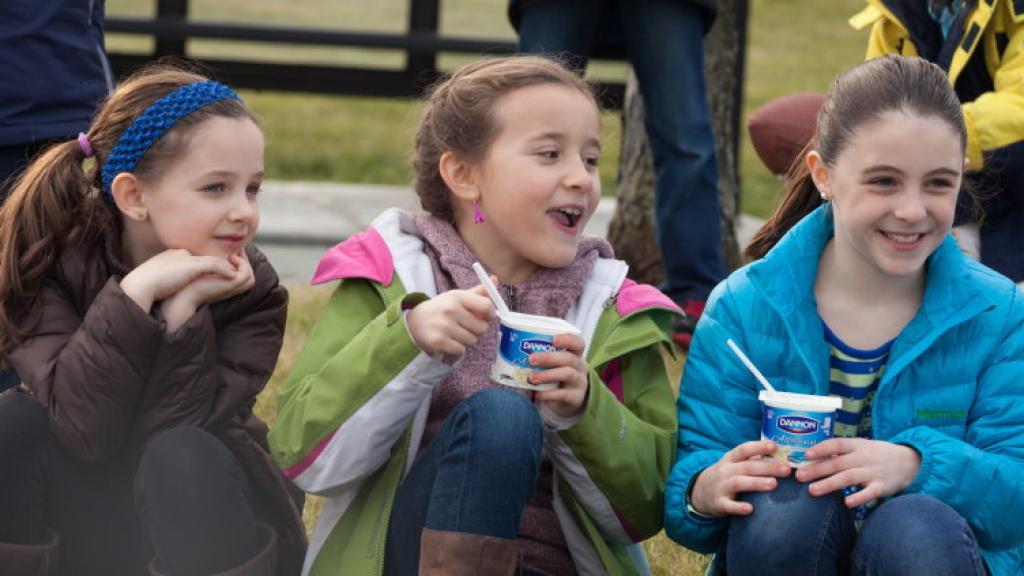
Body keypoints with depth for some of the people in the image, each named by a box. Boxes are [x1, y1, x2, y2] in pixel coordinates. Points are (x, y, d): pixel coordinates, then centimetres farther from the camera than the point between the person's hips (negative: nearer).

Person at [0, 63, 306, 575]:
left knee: (180, 456, -31)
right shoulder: (52, 258, -15)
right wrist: (134, 294, -34)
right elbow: (85, 429, -28)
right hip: (83, 518, 0)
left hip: (195, 517, 0)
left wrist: (183, 308, -32)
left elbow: (175, 437, -25)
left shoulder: (251, 292, -14)